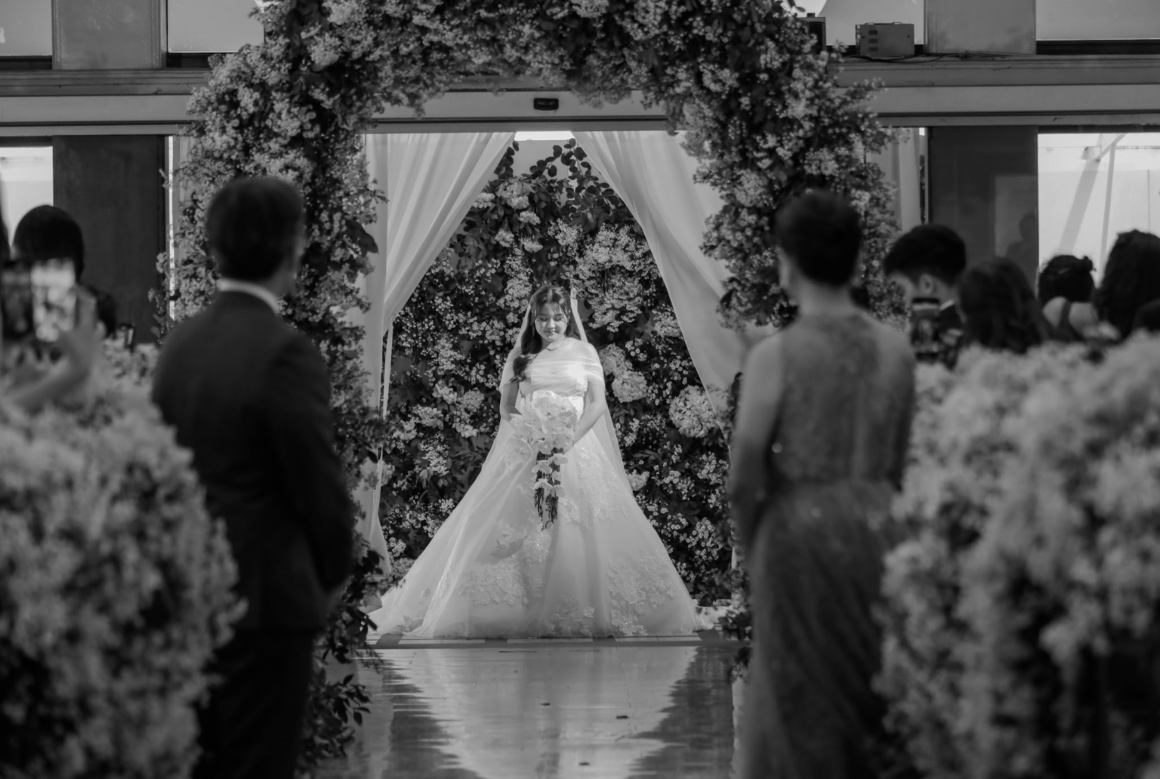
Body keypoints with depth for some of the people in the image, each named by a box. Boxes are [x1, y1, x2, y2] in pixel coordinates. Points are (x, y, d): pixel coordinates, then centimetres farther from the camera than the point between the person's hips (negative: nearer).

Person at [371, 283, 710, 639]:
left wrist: (568, 438, -13)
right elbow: (506, 407, 8)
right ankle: (525, 610, -9)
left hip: (577, 448, -1)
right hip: (526, 450, 1)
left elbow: (597, 404, 2)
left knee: (579, 529, -12)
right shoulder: (520, 356, 10)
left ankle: (588, 608, -10)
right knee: (520, 535, -10)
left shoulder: (583, 352, 7)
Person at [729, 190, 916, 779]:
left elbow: (744, 477, -11)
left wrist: (754, 551, 5)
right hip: (876, 527, 4)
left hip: (800, 531, -4)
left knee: (800, 711, 6)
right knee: (877, 705, 12)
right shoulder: (896, 349, 0)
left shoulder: (775, 356, -12)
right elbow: (902, 463, 7)